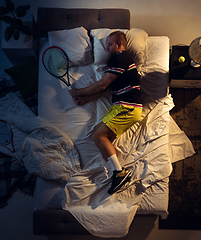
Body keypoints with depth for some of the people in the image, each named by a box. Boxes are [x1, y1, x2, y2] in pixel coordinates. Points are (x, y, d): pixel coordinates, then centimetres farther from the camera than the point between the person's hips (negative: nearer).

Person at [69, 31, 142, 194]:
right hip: (124, 107, 10)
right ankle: (120, 174, -2)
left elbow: (102, 84, -11)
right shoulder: (120, 59, 27)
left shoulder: (120, 58, -6)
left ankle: (120, 172, -11)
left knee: (99, 135, -14)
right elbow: (103, 88, 20)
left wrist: (78, 92, 1)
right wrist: (84, 99, 10)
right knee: (106, 139, 1)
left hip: (127, 107, -10)